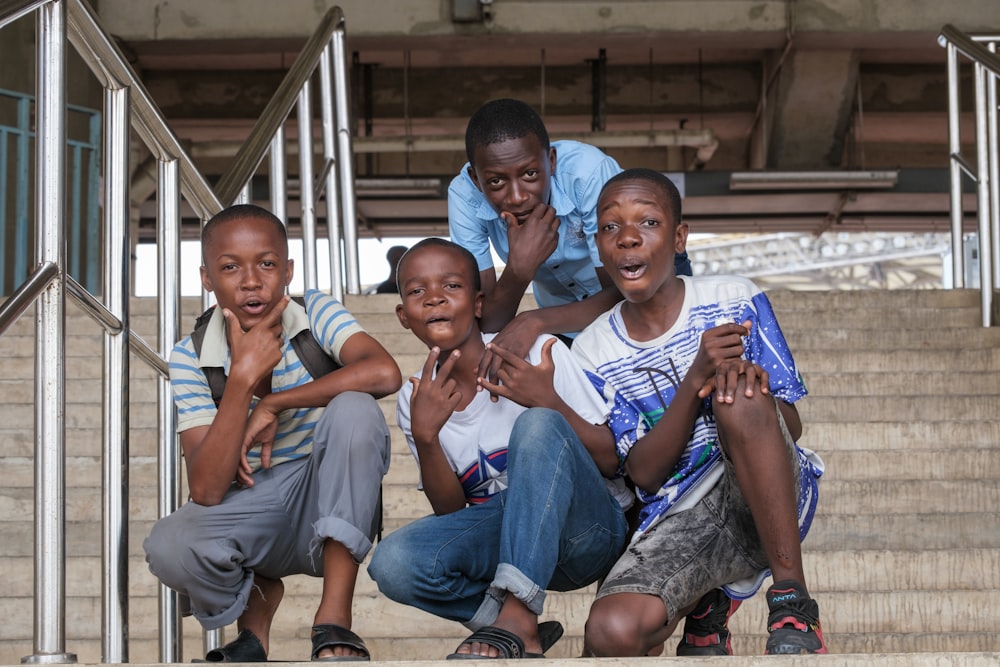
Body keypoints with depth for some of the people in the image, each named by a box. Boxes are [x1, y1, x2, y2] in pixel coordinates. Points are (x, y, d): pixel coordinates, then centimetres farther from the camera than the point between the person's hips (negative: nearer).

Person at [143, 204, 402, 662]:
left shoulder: (316, 313, -8)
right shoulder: (190, 358, -8)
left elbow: (384, 373, -31)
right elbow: (206, 490, -19)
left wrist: (272, 405, -23)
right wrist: (243, 376, -26)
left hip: (333, 509, 0)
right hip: (249, 514, 0)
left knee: (354, 410, -30)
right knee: (168, 547, -32)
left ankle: (334, 615, -22)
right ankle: (255, 598, 6)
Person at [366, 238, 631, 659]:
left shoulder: (537, 353, -8)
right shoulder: (416, 401, 4)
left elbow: (611, 462, -9)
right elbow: (450, 511, 2)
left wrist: (549, 402, -26)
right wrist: (425, 437, -16)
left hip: (587, 528, -3)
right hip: (504, 540, 3)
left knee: (537, 425, -32)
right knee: (393, 562, -25)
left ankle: (513, 620, -35)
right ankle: (524, 633, -6)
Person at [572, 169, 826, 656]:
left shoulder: (734, 300, 2)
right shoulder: (593, 352, 4)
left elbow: (790, 428, 1)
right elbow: (644, 473, -5)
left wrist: (745, 377, -23)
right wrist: (696, 379, -20)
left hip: (766, 503, -1)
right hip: (677, 523, 1)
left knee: (739, 399, -34)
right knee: (610, 630, -30)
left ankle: (793, 601, -25)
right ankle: (704, 603, 7)